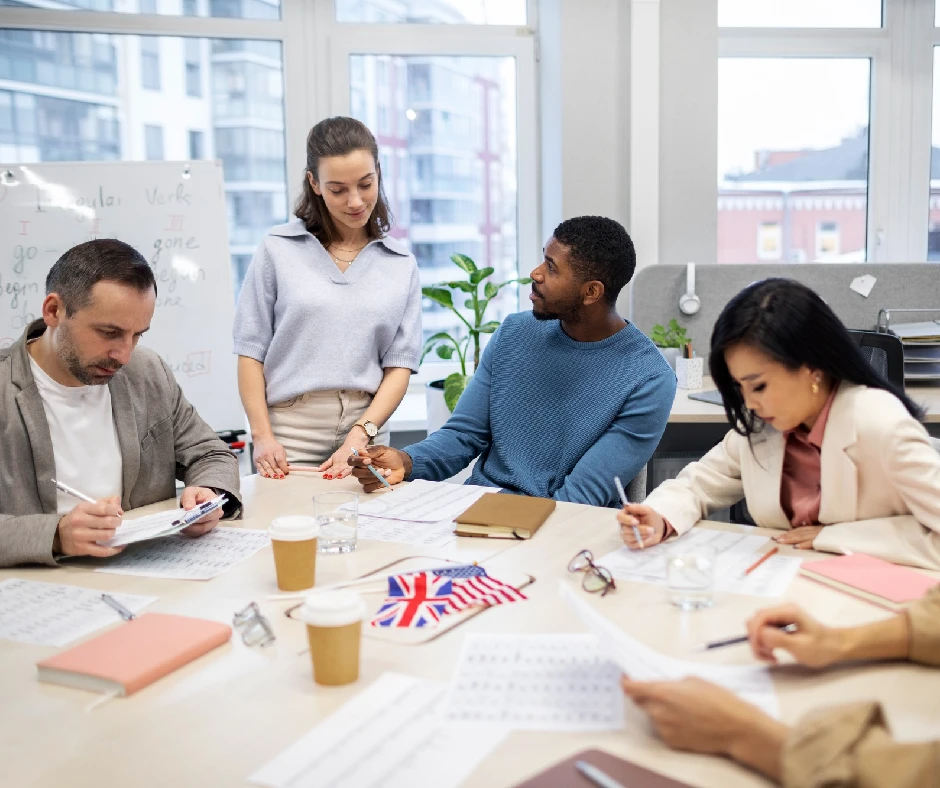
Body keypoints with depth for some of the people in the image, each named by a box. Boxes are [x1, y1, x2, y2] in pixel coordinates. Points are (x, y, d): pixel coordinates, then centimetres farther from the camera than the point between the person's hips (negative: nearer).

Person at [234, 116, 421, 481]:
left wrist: (360, 436, -11)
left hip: (365, 429, 2)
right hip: (289, 436, -1)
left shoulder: (401, 265, 6)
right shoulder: (278, 249, 2)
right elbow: (251, 351, 2)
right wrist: (262, 436, -7)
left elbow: (400, 365, 2)